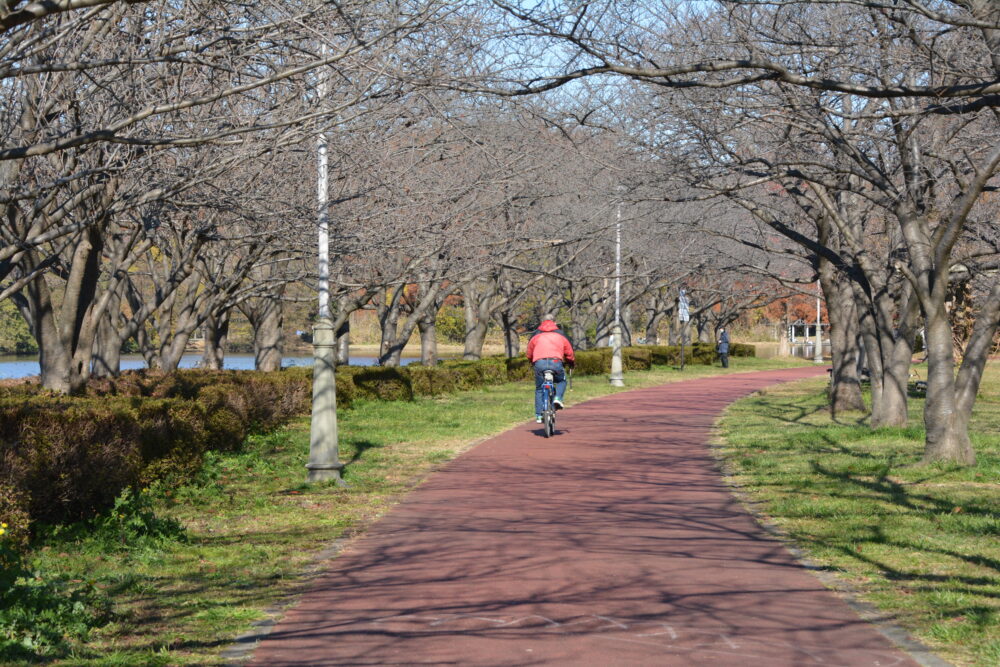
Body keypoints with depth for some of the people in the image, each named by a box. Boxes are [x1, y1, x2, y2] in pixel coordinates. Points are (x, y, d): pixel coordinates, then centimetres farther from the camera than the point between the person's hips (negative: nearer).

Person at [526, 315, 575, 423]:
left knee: (539, 389, 14)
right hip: (556, 362, -1)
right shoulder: (560, 334, 20)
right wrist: (571, 362, 43)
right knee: (562, 381, 26)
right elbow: (569, 353, 23)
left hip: (539, 363, 1)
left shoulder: (536, 334, 21)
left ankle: (539, 415, 7)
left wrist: (532, 362, 46)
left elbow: (529, 353, 26)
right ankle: (558, 397, -1)